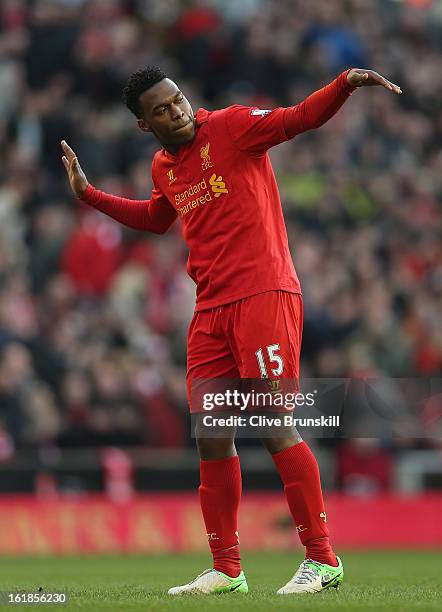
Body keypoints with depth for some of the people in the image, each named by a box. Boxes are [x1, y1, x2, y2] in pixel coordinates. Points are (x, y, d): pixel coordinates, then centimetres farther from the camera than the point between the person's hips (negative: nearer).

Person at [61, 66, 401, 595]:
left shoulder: (230, 126, -3)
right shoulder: (163, 169, 16)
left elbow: (300, 118, -15)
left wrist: (346, 84, -32)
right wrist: (88, 194, 35)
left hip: (263, 297, -7)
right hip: (210, 309, 7)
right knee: (210, 437, 5)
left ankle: (322, 560, -7)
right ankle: (226, 569, 14)